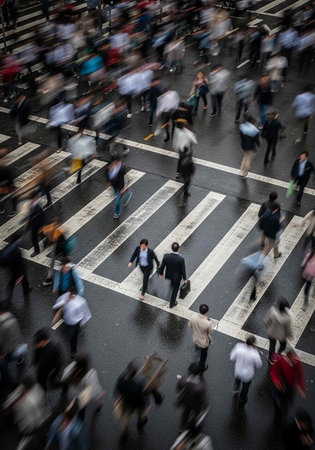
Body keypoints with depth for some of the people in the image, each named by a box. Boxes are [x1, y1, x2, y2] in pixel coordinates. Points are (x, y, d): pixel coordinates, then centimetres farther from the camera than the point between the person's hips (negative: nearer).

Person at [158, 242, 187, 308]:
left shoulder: (166, 256, -27)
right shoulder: (181, 259, -34)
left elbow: (162, 266, -11)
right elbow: (183, 270, -19)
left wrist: (160, 273, 9)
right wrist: (184, 279, -1)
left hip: (168, 275, 3)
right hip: (177, 277, -3)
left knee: (172, 281, 38)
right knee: (175, 290, 21)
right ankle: (172, 303, 40)